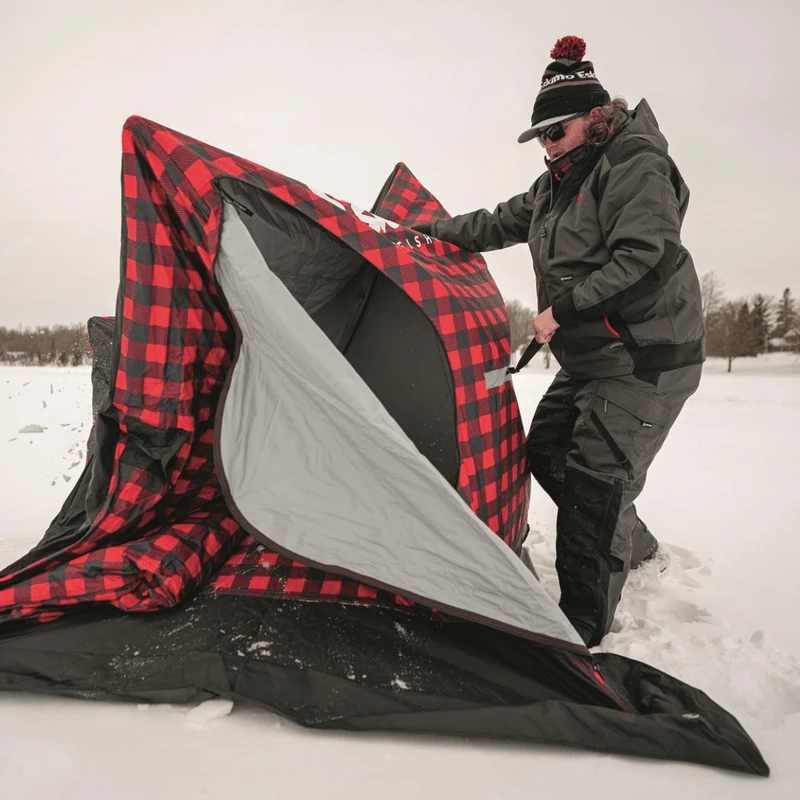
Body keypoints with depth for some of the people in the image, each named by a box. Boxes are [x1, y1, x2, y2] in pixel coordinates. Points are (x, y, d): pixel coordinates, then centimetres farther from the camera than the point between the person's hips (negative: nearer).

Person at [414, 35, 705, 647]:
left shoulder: (635, 165, -14)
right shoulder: (557, 185, 14)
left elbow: (644, 258, -25)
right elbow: (499, 223, 22)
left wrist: (564, 309, -20)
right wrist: (428, 233, 18)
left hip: (647, 360, -10)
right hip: (589, 361, 10)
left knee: (595, 479, -12)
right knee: (547, 453, 14)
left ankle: (582, 628, 1)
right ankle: (634, 547, 35)